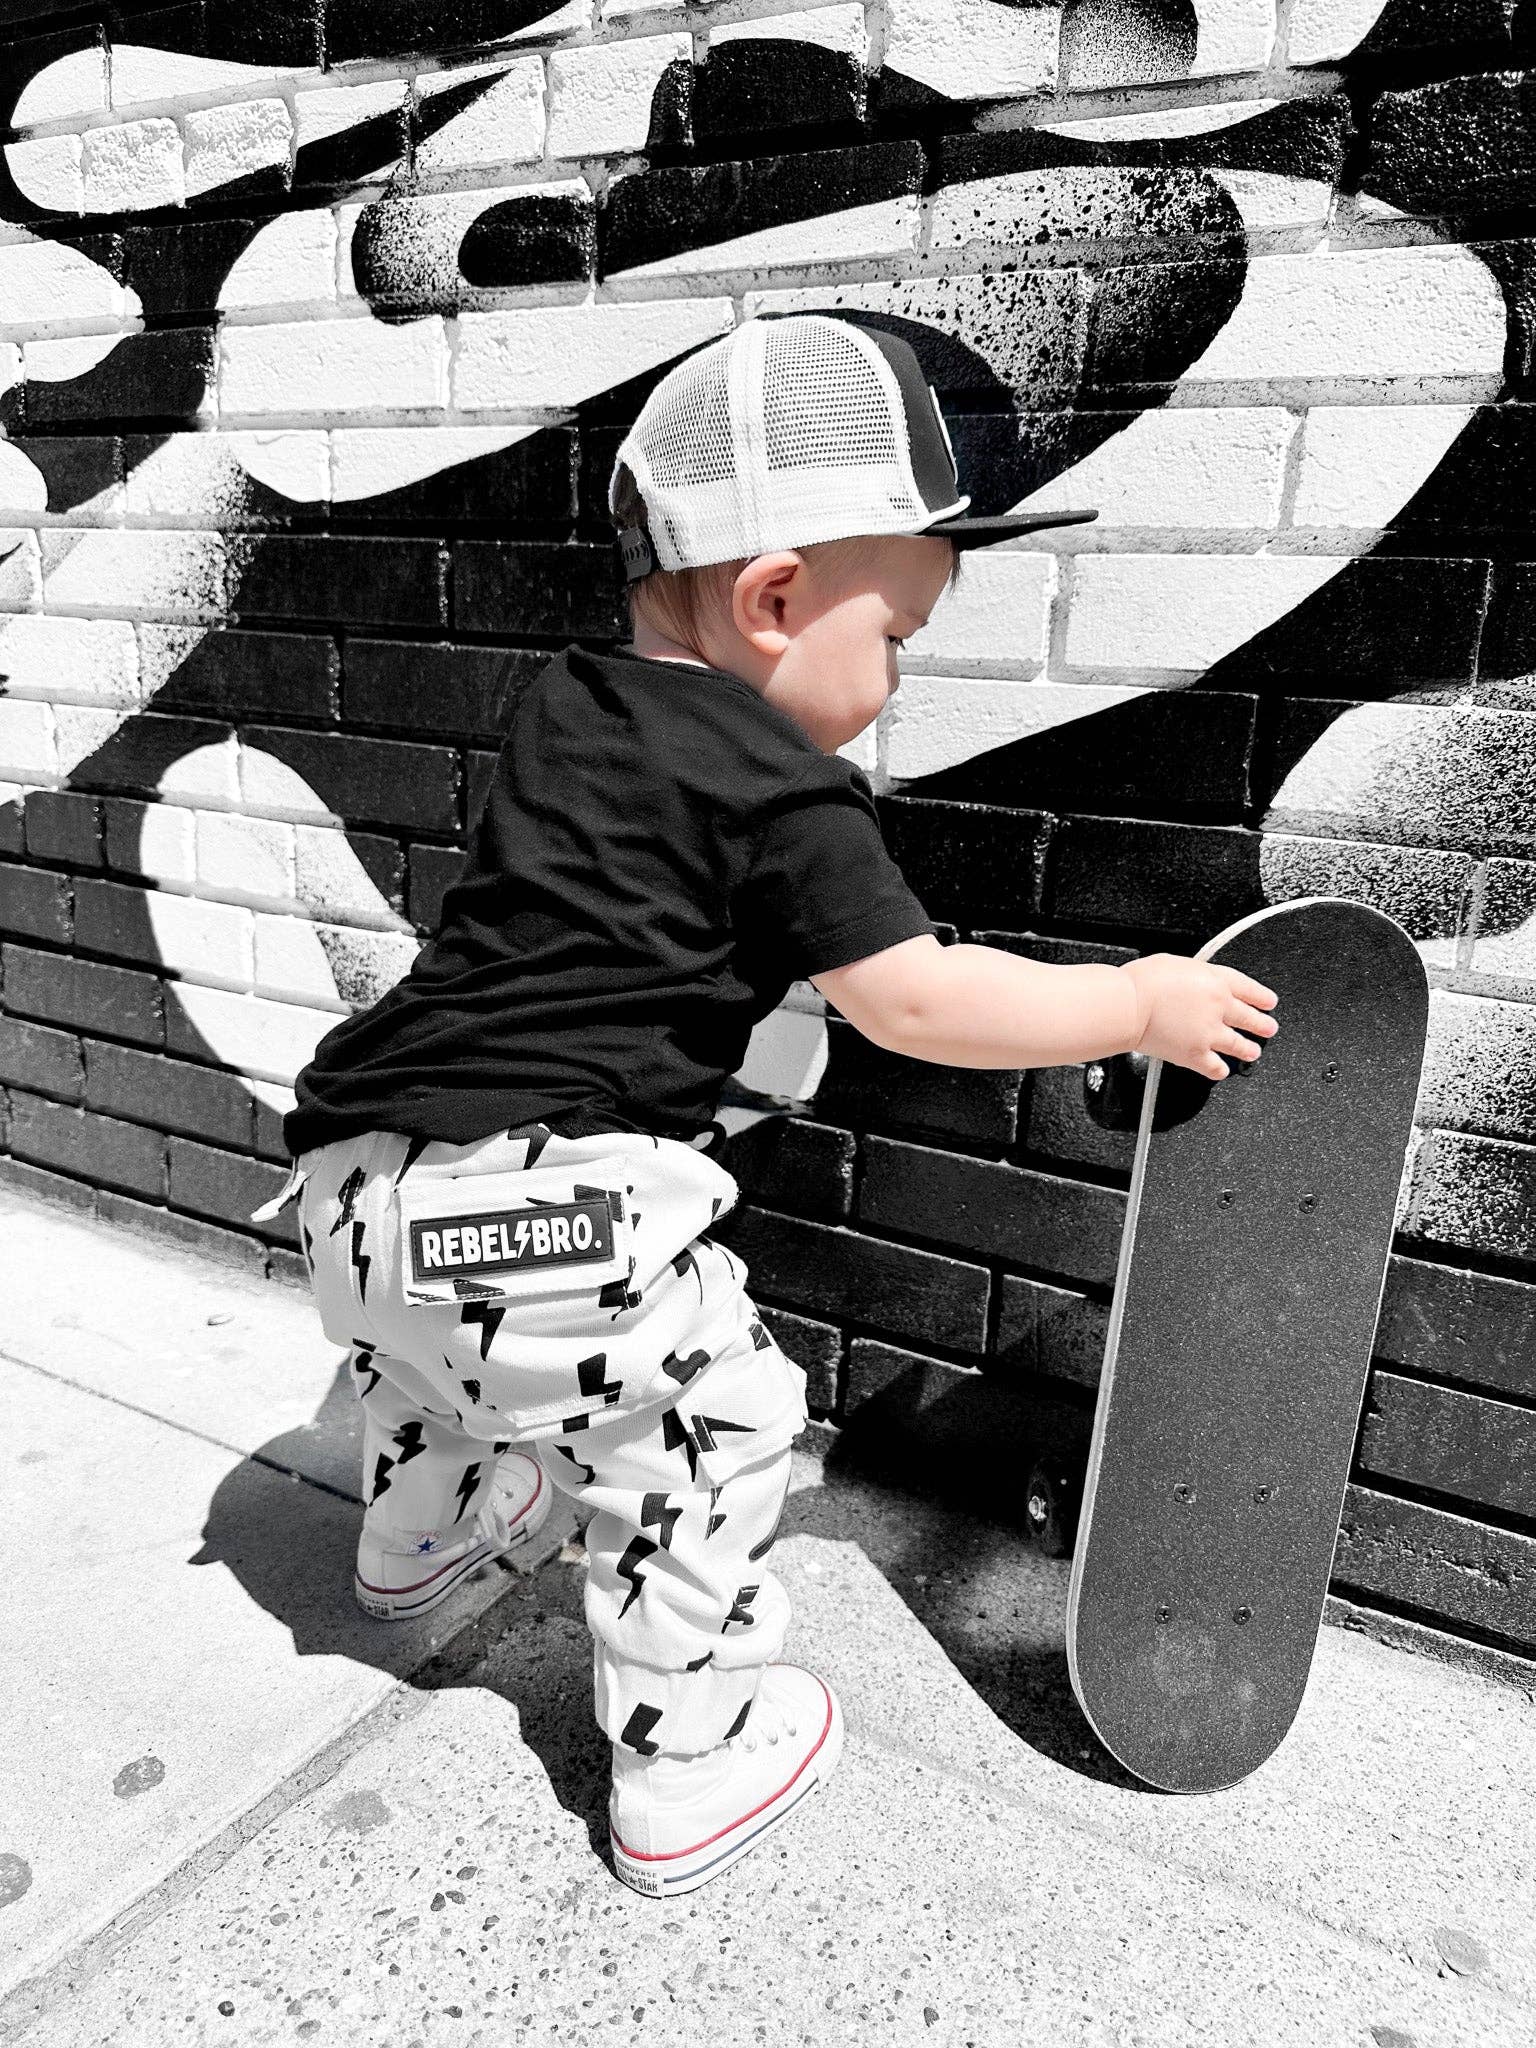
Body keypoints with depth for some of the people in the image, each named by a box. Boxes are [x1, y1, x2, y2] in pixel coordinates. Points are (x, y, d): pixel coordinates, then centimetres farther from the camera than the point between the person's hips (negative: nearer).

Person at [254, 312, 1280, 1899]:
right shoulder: (783, 795, -10)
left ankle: (418, 1531, 63)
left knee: (436, 1340, 35)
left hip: (361, 1185, 9)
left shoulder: (559, 708, 13)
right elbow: (917, 1004, -10)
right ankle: (683, 1771, 25)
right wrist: (1143, 1004, 2)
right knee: (713, 1423, 11)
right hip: (551, 1211, -8)